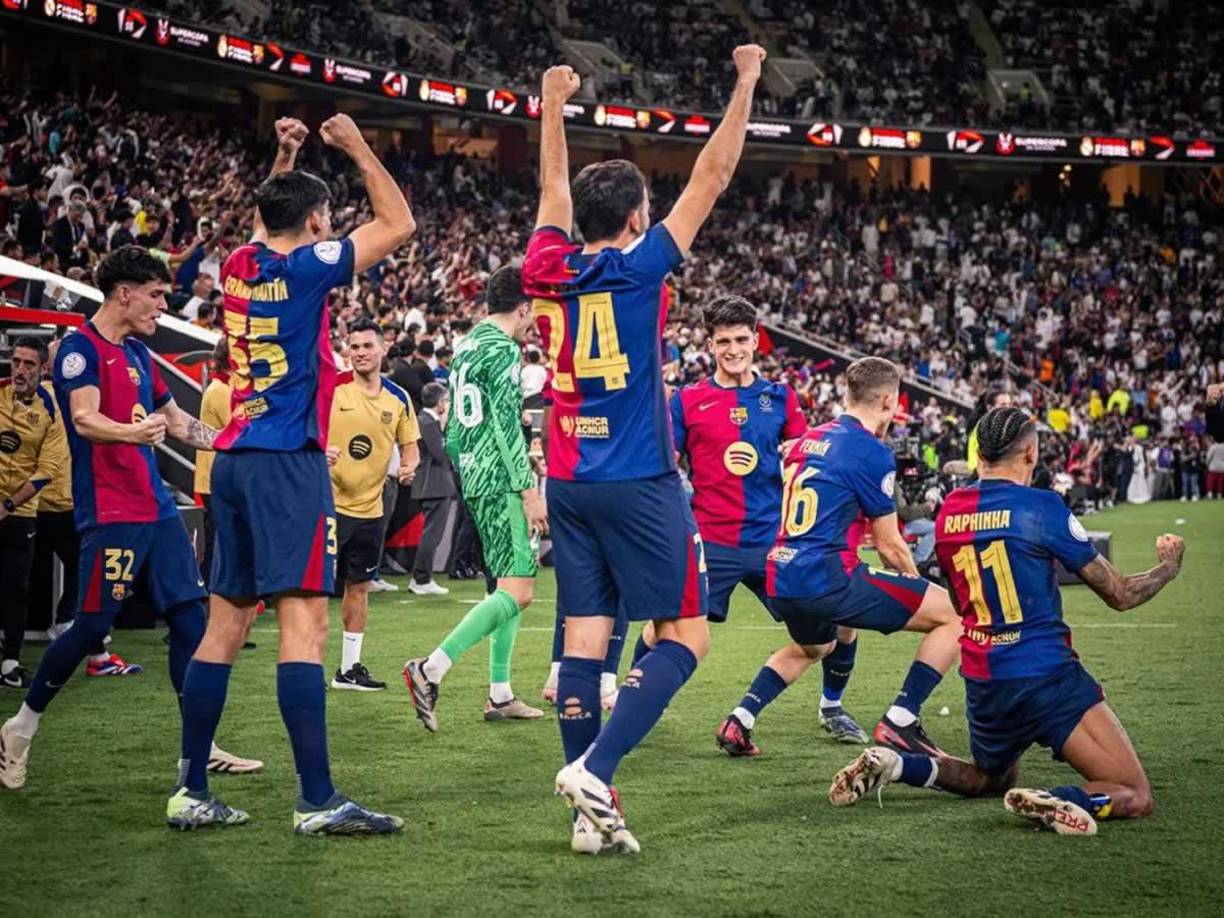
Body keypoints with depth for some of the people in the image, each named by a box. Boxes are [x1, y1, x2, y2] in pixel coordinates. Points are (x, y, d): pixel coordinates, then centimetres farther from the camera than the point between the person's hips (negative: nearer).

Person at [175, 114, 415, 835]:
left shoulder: (239, 266, 11)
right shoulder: (306, 267, -8)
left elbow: (267, 226, 37)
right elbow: (399, 224, 1)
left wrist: (283, 160, 34)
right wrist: (358, 148, 10)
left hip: (235, 460, 8)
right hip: (288, 460, -8)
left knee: (226, 623, 10)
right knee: (304, 619, -12)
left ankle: (192, 790, 12)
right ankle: (318, 800, -17)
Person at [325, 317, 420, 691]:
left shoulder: (398, 399, 5)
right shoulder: (329, 389, -7)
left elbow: (409, 445, 13)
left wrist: (409, 465, -9)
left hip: (370, 508, 4)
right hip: (329, 502, -4)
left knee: (359, 587, 11)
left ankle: (349, 668, 19)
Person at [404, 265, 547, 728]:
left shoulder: (466, 347, 16)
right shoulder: (503, 350, -12)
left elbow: (454, 431, 21)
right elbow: (507, 424, -18)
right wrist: (529, 490, -17)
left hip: (475, 481, 10)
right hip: (501, 482, -10)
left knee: (509, 584, 15)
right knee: (518, 591, -12)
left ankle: (500, 695, 16)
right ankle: (431, 668, -19)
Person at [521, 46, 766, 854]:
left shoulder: (547, 269, 5)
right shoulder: (639, 268, -8)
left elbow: (554, 192, 24)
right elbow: (712, 178, -3)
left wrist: (553, 106, 37)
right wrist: (746, 85, 6)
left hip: (568, 481, 6)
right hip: (640, 483, -6)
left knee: (585, 637, 3)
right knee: (684, 635, 0)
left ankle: (594, 813, 1)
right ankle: (595, 769, -16)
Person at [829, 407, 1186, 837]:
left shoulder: (949, 511, 7)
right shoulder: (1041, 507, -11)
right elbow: (1121, 595, -3)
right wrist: (1169, 564, 17)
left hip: (982, 683, 6)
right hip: (1047, 674, -6)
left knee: (991, 779, 31)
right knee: (1135, 796, 0)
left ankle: (893, 764, 6)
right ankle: (1055, 801, -29)